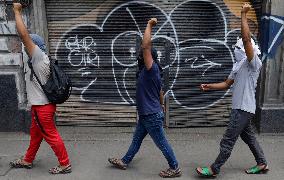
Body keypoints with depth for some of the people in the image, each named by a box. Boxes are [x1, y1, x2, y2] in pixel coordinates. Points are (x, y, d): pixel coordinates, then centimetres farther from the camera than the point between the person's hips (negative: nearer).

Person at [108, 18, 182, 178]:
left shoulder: (151, 69, -20)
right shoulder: (151, 72, 8)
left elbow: (146, 46, -31)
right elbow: (160, 92, 16)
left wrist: (149, 25, -22)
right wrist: (160, 105, 27)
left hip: (152, 116, -10)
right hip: (146, 114, 10)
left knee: (162, 143, 5)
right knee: (136, 139, 21)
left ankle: (175, 169, 21)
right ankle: (124, 161, 36)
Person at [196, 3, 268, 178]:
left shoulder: (254, 63, -13)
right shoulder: (239, 66, 15)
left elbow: (246, 39, -27)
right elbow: (227, 84, 16)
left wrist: (244, 14, -24)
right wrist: (209, 86, 4)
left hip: (244, 108, -10)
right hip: (239, 107, 10)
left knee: (228, 140, -4)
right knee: (248, 137, 20)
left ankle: (214, 169, 4)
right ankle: (262, 163, 35)